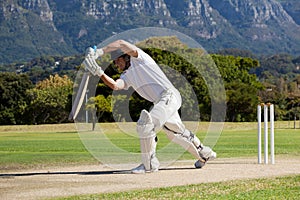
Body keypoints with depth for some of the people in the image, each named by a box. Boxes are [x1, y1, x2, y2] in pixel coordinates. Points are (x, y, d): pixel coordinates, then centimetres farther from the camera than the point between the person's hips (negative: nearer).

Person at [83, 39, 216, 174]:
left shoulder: (138, 58, -4)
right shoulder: (127, 76, 15)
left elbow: (121, 44, -20)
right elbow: (115, 85, -7)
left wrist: (99, 52, -24)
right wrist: (99, 73, -19)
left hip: (169, 96, -10)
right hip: (159, 102, 10)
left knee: (145, 124, -22)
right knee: (175, 133, 22)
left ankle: (149, 164, -13)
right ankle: (204, 154, 43)